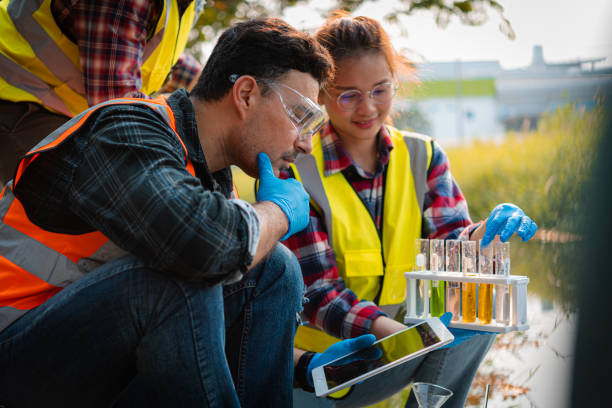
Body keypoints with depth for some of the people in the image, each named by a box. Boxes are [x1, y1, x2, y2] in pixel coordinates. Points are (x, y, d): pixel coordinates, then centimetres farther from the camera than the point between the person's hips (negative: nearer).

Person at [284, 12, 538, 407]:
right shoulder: (292, 170, -12)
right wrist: (392, 331, -36)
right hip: (314, 356, -4)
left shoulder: (423, 156, 2)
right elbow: (317, 291, -18)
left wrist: (485, 233, -32)